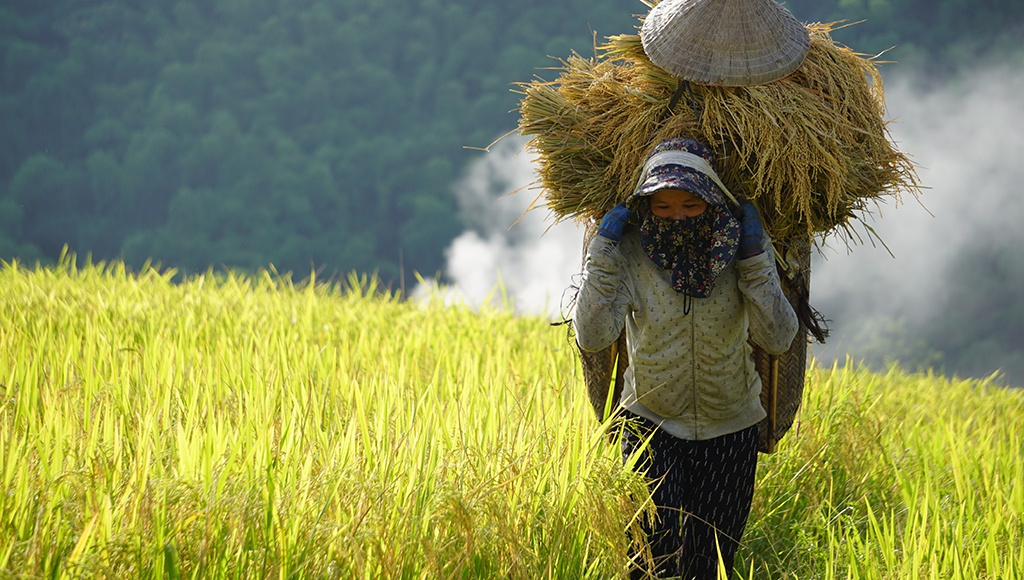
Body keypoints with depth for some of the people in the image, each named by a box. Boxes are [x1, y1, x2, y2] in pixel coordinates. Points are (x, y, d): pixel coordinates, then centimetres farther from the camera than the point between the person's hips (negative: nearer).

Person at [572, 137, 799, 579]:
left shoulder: (736, 247, -9)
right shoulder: (630, 253, -12)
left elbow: (778, 339, -14)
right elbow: (593, 336, -23)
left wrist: (754, 261, -22)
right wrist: (602, 252, -24)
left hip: (729, 432, 2)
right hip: (651, 426, -1)